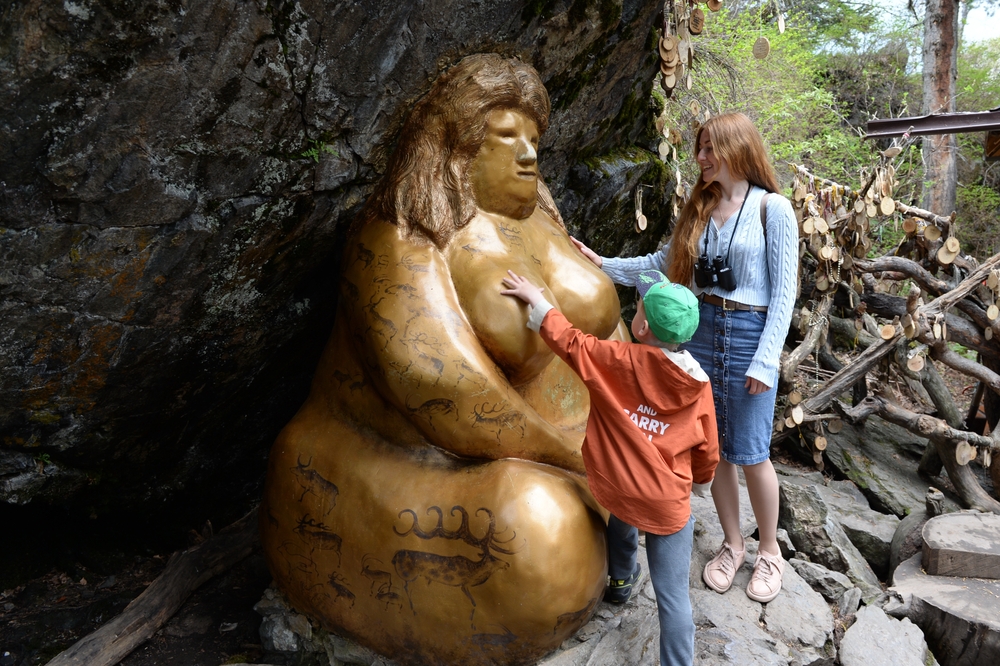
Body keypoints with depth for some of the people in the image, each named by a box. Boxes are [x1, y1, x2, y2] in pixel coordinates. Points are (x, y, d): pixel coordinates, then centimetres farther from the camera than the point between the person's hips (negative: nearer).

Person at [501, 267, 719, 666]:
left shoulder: (620, 361, -14)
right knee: (673, 595, 7)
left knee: (621, 517, 36)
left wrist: (536, 299, 7)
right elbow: (707, 453, 3)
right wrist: (696, 479, 24)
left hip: (617, 489, 1)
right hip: (669, 505, 0)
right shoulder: (699, 386, -6)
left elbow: (570, 342, -5)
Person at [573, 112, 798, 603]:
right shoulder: (699, 208, 9)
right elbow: (663, 262, 12)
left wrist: (765, 361, -12)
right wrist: (604, 265, 3)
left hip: (749, 334, -5)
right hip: (701, 329, 5)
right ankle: (733, 544, 30)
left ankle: (769, 551, 25)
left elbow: (784, 292, -8)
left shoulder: (772, 209, -7)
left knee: (749, 453, 2)